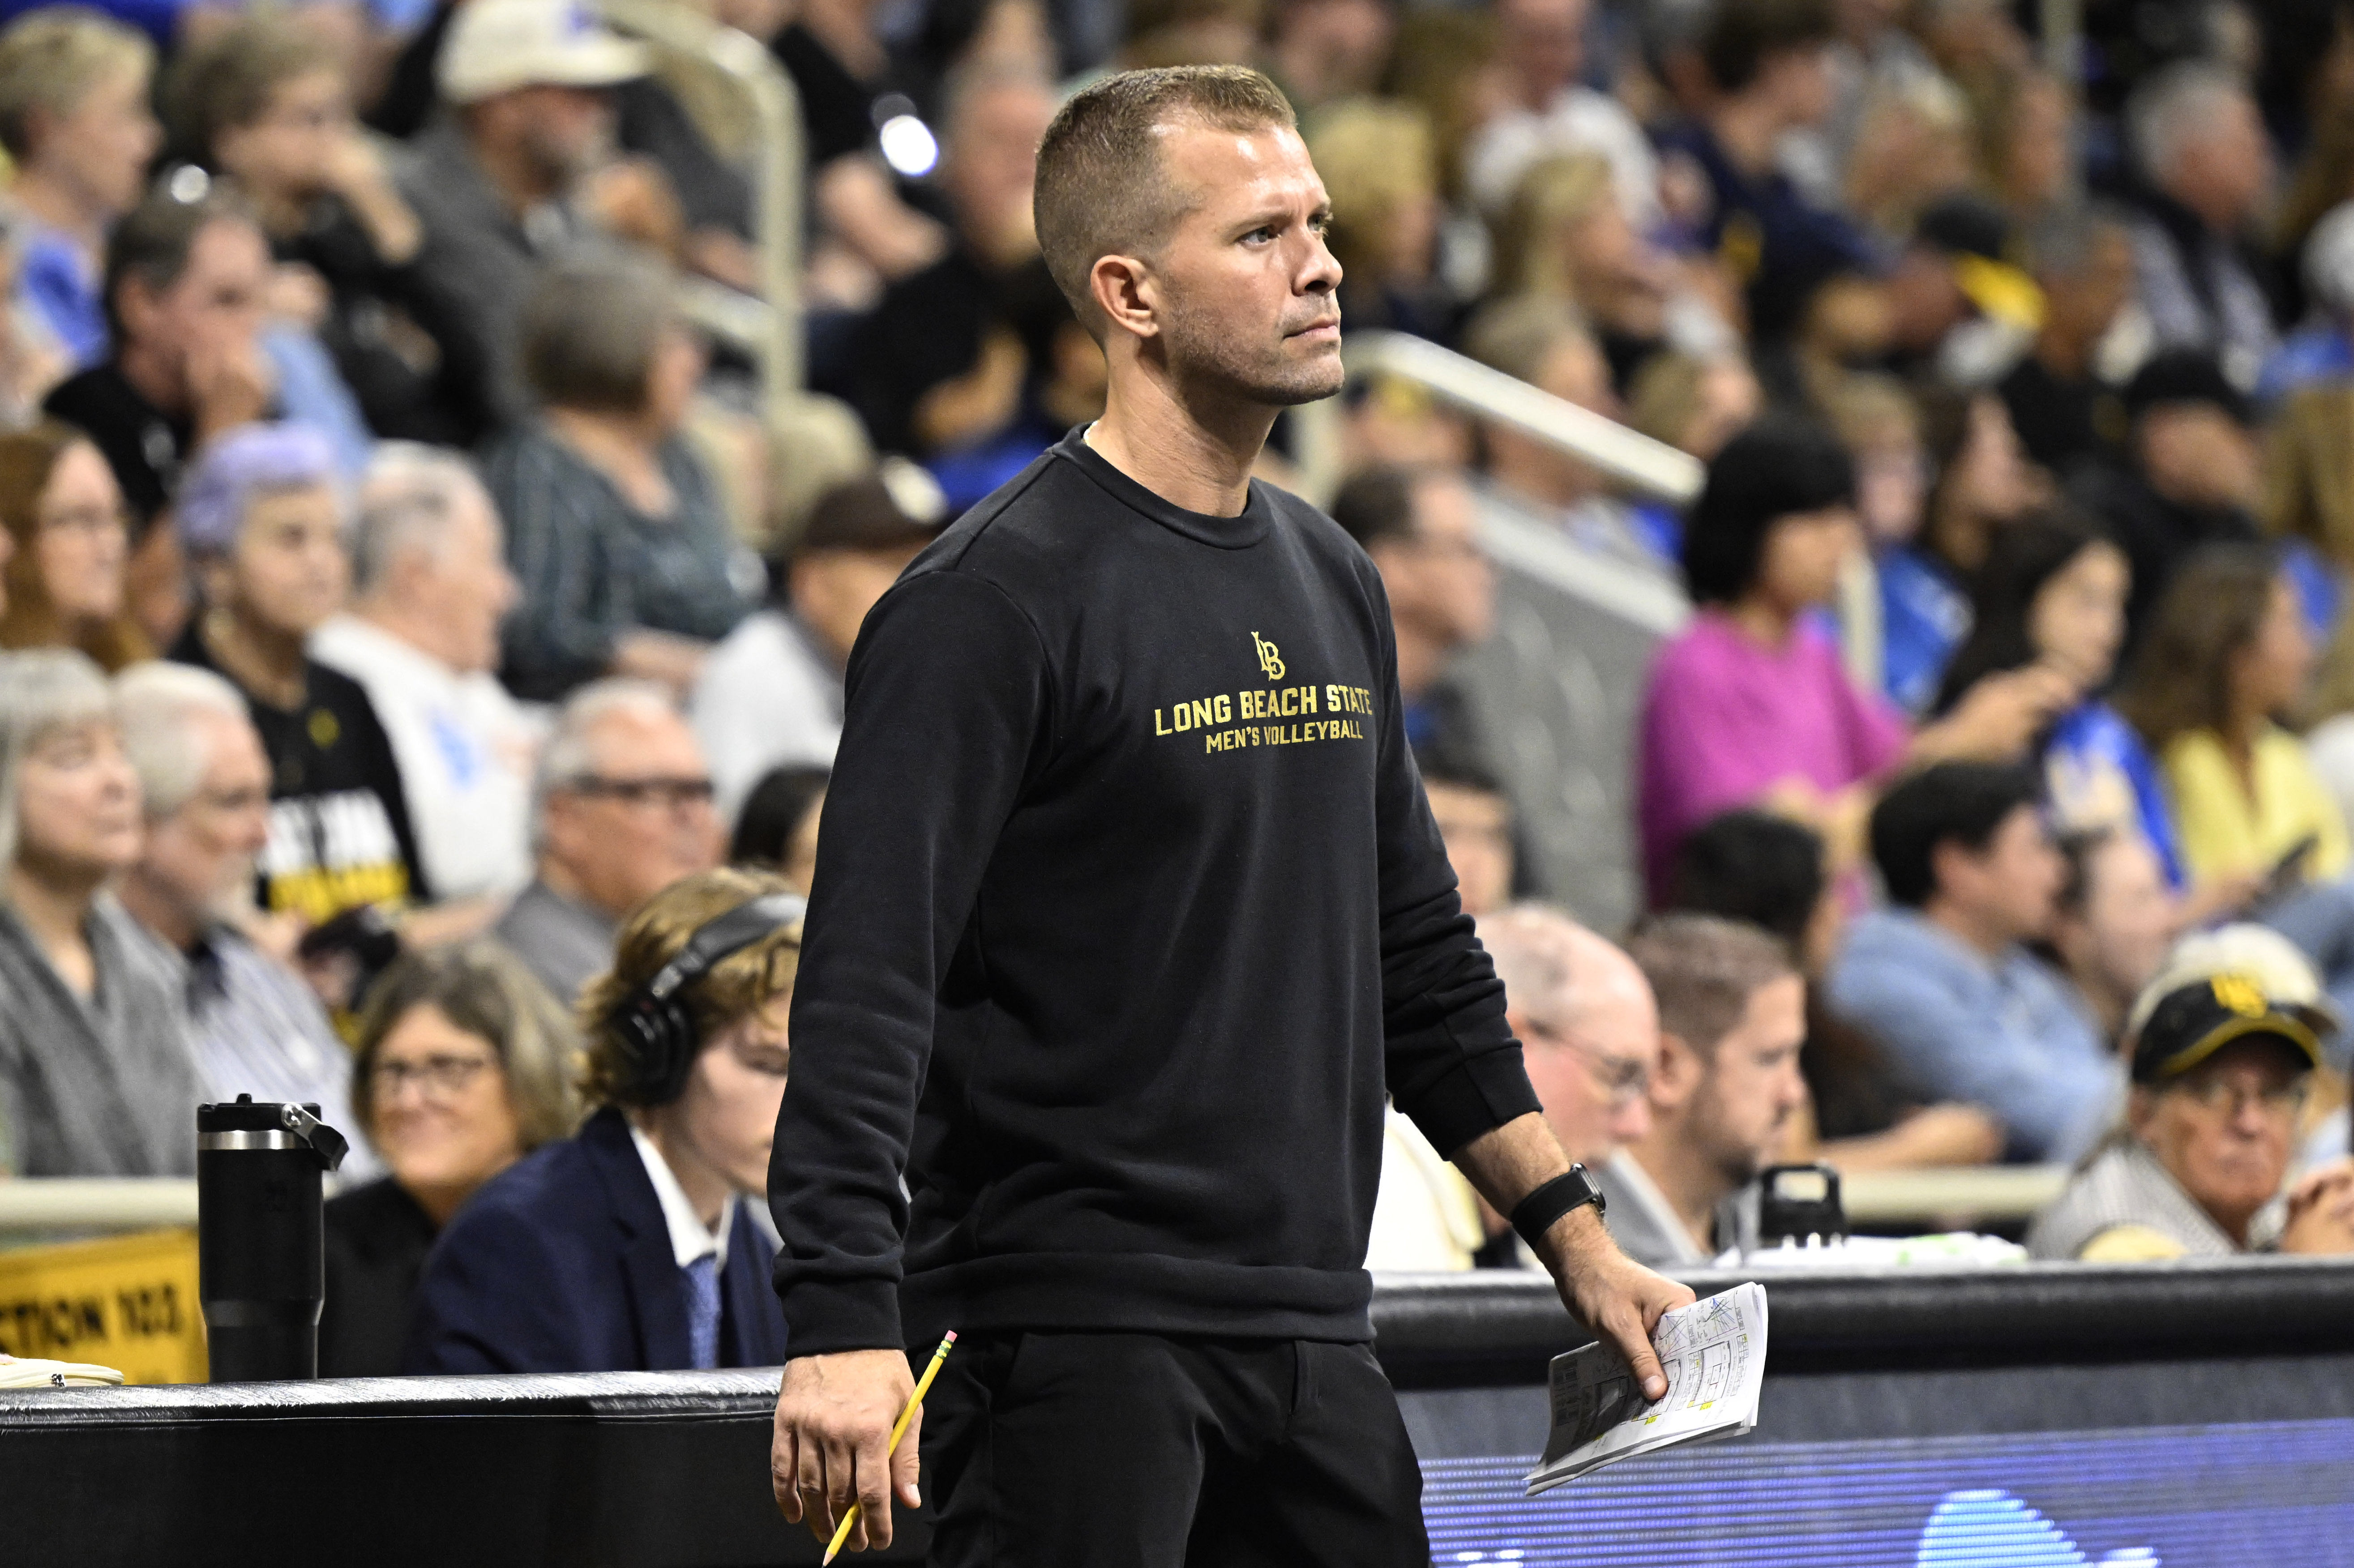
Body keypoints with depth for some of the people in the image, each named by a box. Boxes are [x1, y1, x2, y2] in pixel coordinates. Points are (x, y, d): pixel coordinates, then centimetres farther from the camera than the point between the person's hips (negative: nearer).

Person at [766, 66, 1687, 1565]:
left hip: (1312, 1337, 8)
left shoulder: (1335, 582, 14)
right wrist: (843, 1325, -26)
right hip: (1065, 1337, -8)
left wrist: (1575, 1238, 21)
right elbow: (867, 981, -17)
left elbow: (1425, 961, 24)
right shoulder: (995, 602, -11)